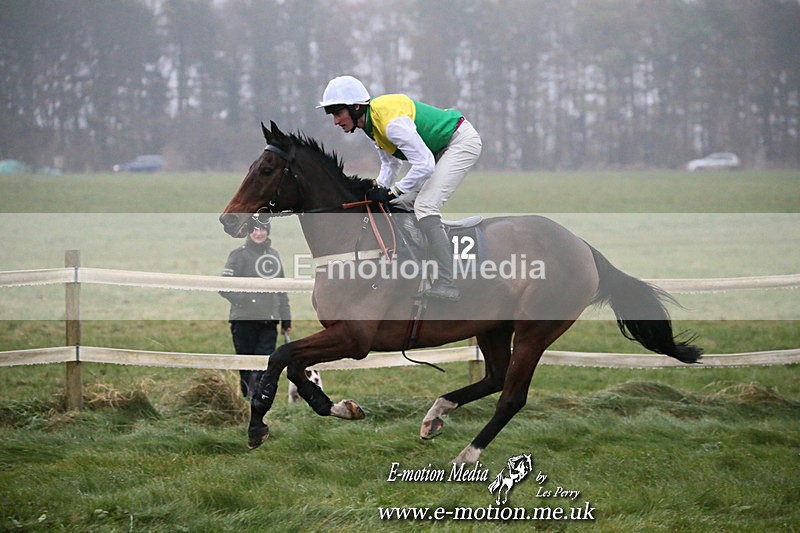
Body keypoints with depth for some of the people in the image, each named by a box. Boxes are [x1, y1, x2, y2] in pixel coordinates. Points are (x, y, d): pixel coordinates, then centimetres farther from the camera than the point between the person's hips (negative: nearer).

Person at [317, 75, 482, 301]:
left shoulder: (392, 122, -31)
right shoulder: (371, 121, 0)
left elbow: (424, 165, -32)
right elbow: (391, 162, 13)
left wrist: (391, 192, -24)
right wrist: (378, 189, -4)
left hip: (462, 141, -10)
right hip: (440, 146, 10)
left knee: (424, 206, -20)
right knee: (403, 204, 9)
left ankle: (446, 285, -23)